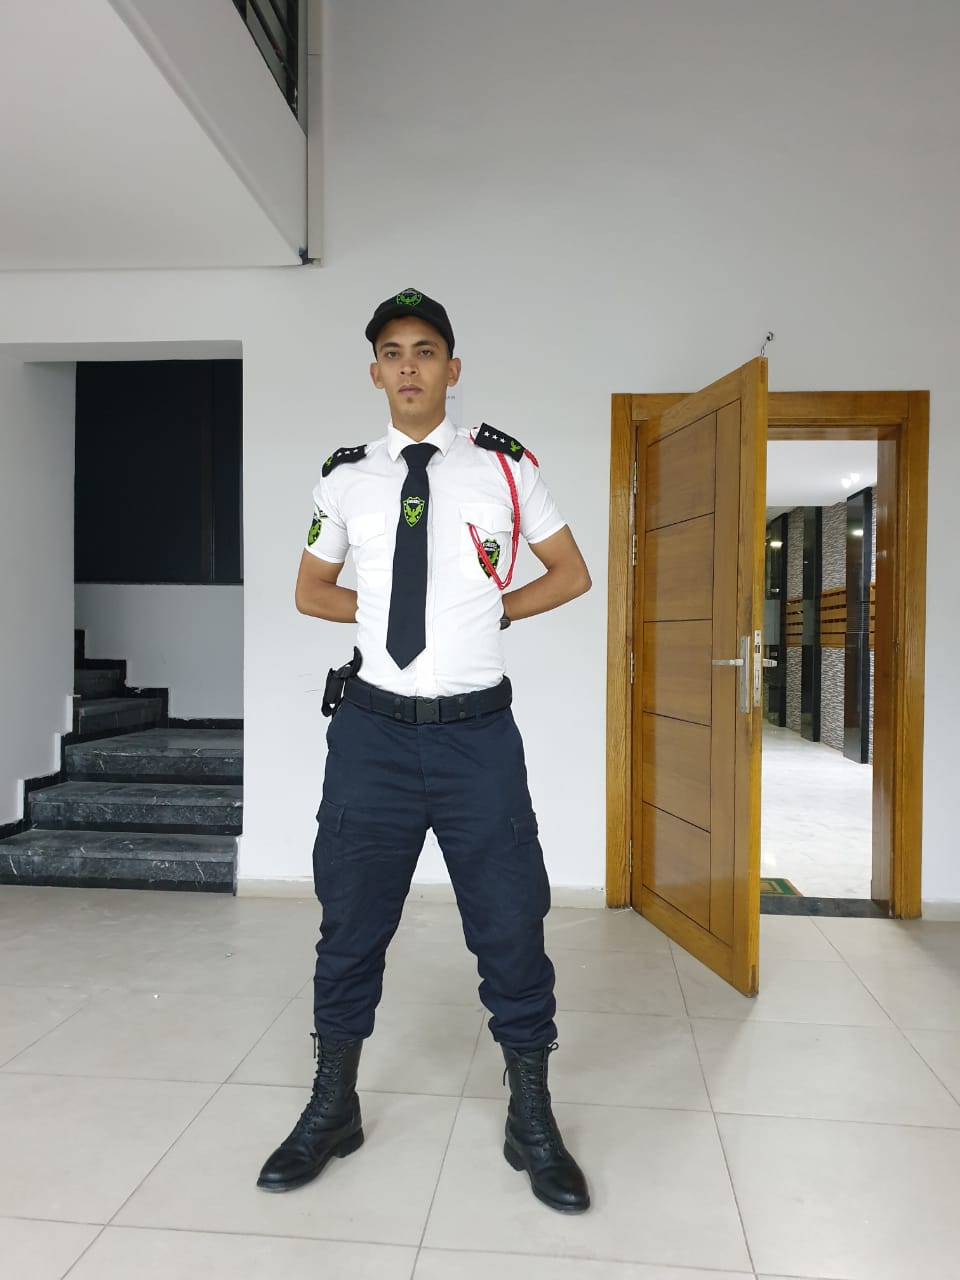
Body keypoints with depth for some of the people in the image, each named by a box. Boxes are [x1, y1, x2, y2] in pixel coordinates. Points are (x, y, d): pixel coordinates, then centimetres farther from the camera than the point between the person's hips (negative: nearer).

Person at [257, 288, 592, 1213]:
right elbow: (311, 592, 17)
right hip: (374, 727, 2)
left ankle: (532, 1121, 28)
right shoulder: (345, 478, 6)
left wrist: (493, 610, -2)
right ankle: (333, 1108, 34)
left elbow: (572, 574, 11)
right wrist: (385, 607, 1)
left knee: (510, 925, 6)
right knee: (351, 922, 12)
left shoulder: (505, 469, 2)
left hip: (476, 730, -1)